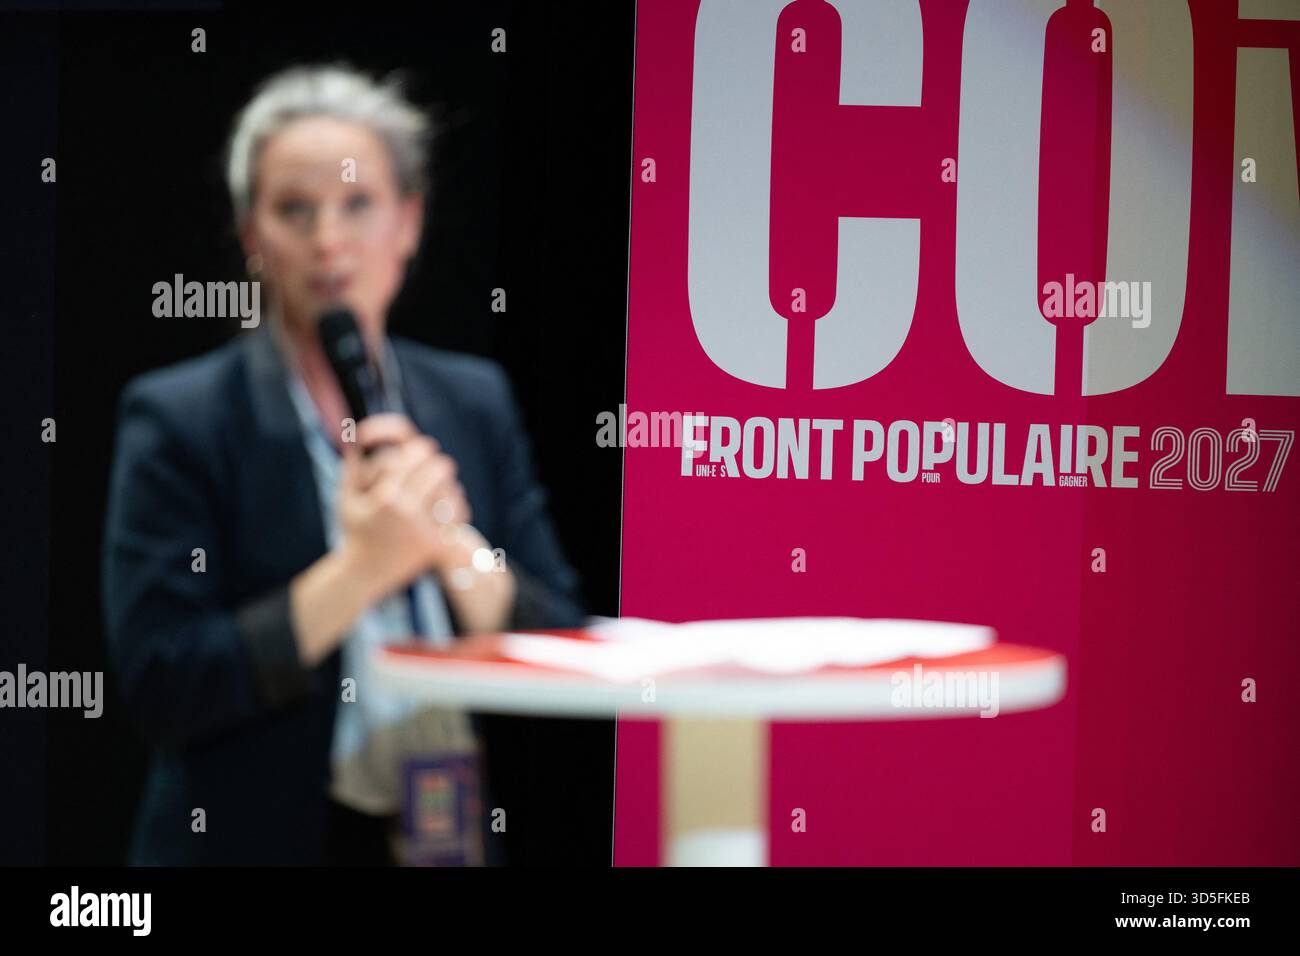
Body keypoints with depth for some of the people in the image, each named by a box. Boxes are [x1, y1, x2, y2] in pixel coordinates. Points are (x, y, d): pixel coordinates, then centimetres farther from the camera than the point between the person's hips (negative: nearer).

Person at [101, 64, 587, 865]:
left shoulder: (477, 402, 8)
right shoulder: (176, 421, -4)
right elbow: (161, 688, -12)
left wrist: (453, 545, -11)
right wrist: (360, 568, -16)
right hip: (261, 838, -2)